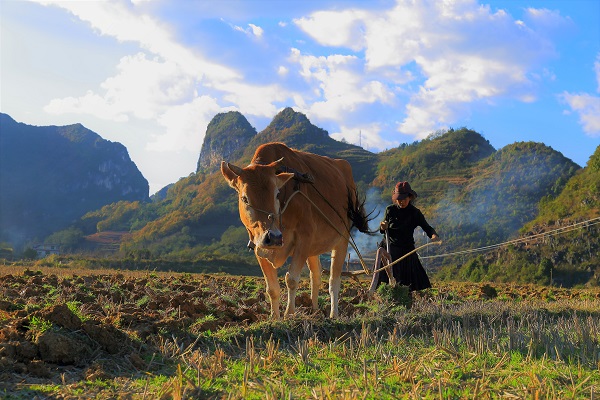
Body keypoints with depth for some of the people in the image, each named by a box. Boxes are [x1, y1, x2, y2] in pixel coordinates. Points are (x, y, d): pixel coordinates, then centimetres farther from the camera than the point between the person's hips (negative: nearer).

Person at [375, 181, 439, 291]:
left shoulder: (415, 213, -2)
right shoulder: (390, 210, 0)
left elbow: (426, 227, -9)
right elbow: (382, 230, 7)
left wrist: (433, 235, -31)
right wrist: (382, 227, -17)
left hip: (407, 250, 0)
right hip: (389, 248, 0)